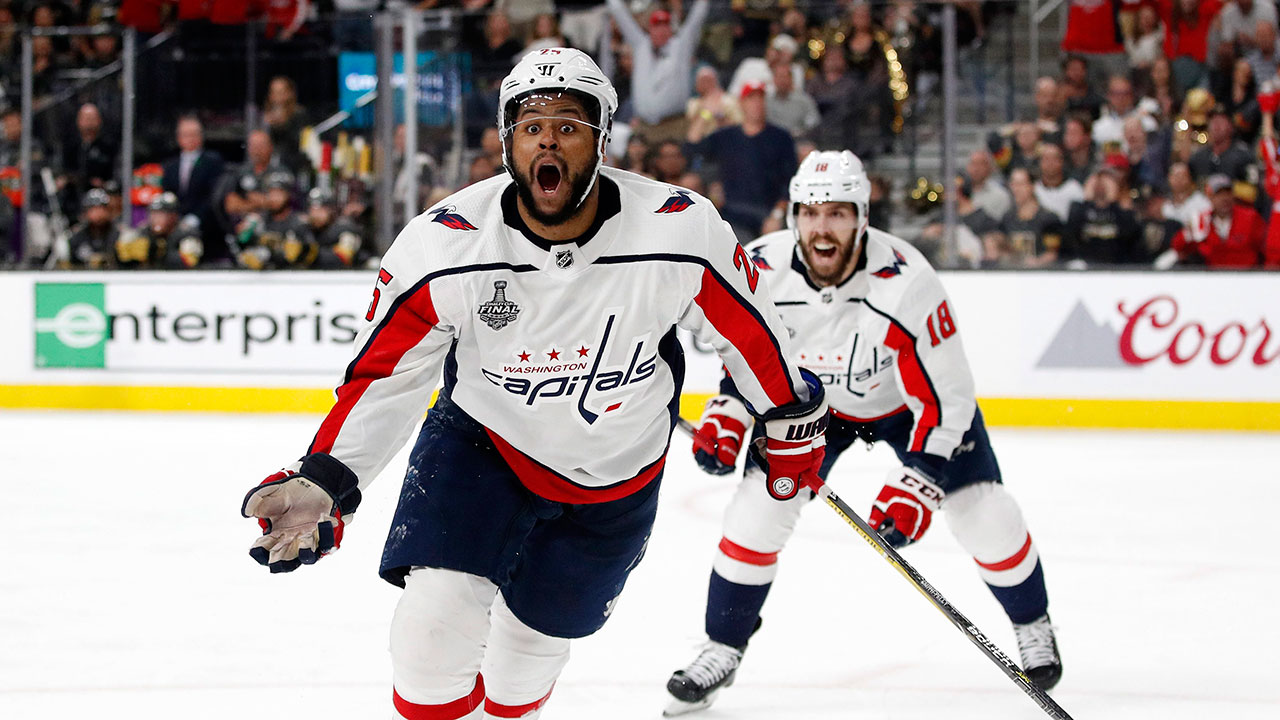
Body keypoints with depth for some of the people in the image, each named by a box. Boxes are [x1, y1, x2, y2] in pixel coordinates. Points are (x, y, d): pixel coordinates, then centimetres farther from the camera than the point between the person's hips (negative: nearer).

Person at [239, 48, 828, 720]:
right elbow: (385, 374, -15)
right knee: (437, 616, -20)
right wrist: (321, 484, -27)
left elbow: (748, 328, -7)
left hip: (618, 472, 1)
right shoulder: (443, 245, -24)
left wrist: (794, 423, 6)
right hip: (482, 437, -1)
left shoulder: (681, 232, -25)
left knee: (535, 636, 13)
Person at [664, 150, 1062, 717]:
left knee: (985, 517, -8)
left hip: (910, 398, -2)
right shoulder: (762, 268, -26)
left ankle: (1032, 625, 21)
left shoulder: (907, 283, -36)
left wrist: (918, 484, -35)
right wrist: (726, 415, -13)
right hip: (805, 396, 2)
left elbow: (947, 395, -29)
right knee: (758, 508, -12)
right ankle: (721, 650, 6)